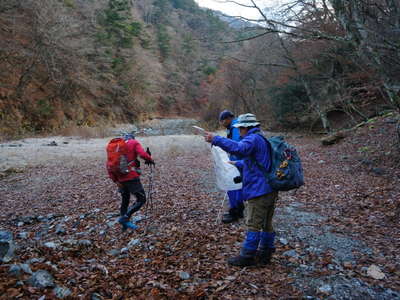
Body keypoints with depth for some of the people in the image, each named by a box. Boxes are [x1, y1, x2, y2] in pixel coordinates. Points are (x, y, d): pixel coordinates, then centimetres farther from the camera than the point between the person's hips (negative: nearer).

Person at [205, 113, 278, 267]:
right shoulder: (262, 140, 20)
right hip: (269, 190, 10)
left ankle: (247, 256, 5)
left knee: (253, 225, -3)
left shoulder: (253, 139, -13)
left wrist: (216, 139, -33)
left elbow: (239, 148, -34)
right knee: (266, 224, 15)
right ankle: (265, 254, 25)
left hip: (258, 191, -10)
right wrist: (237, 164, 27)